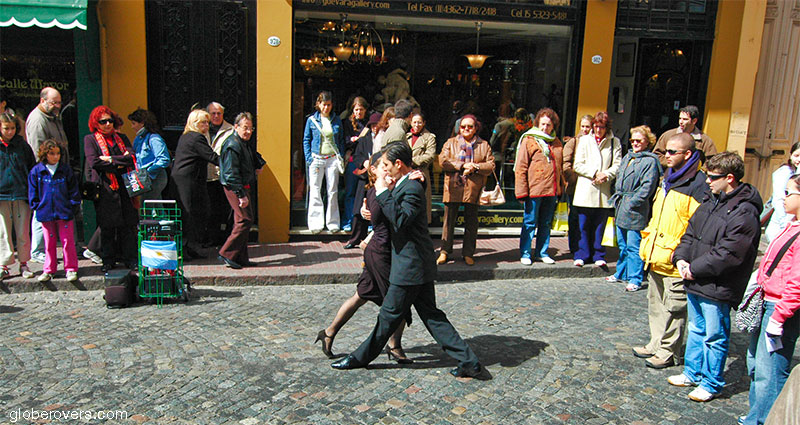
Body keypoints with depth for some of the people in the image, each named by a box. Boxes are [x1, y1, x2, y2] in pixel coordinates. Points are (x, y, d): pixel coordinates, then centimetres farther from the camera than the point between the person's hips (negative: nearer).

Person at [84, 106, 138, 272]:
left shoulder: (121, 138, 17)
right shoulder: (90, 139, 8)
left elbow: (132, 157, 2)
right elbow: (94, 162, -6)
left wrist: (111, 160, -9)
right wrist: (119, 163, -6)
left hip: (125, 185, 2)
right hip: (105, 187, -2)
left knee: (128, 224, 1)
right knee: (107, 226, 0)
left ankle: (130, 258, 8)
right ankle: (108, 260, 11)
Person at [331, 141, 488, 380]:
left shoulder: (412, 188, -16)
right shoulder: (403, 185, 15)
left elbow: (400, 220, -28)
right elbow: (392, 219, 22)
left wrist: (383, 192, -21)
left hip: (410, 266, -11)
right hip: (418, 264, 11)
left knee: (390, 314, 5)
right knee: (430, 315, 11)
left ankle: (361, 358, 19)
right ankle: (468, 362, 13)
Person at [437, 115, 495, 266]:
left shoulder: (484, 145, 11)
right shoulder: (450, 143, 10)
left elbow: (491, 165, 2)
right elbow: (443, 161, -4)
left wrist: (475, 167, -14)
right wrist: (462, 165, -13)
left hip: (473, 189, 0)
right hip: (453, 188, 0)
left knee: (471, 222, 6)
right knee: (449, 220, 3)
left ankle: (468, 253, 15)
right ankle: (444, 252, 11)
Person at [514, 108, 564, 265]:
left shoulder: (556, 143, 13)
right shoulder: (529, 140, -3)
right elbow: (520, 168, -7)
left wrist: (560, 188, 17)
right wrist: (522, 192, -12)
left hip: (551, 191, 5)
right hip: (534, 190, -5)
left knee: (546, 224, 13)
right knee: (530, 223, 2)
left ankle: (542, 253, 24)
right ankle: (525, 254, 12)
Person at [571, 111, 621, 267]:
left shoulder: (615, 142, 8)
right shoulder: (584, 140, 7)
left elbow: (618, 165, 3)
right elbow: (577, 165, 2)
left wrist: (606, 175, -15)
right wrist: (595, 173, -11)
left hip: (604, 191, 0)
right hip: (585, 191, 0)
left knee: (600, 225, 5)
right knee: (583, 225, 2)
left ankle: (598, 256, 16)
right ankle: (582, 255, 13)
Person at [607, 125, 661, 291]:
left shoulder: (650, 161, -10)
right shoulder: (627, 157, 15)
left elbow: (647, 187, -16)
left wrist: (631, 203, -17)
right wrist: (617, 199, 11)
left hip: (635, 210, -8)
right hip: (621, 209, 8)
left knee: (633, 246, -4)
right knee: (622, 245, 17)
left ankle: (635, 279, 4)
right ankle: (621, 274, 29)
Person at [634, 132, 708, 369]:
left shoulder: (697, 184, -16)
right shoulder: (668, 179, 13)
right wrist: (647, 243, 18)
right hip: (656, 257, 9)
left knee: (674, 308, 4)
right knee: (656, 304, 19)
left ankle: (668, 353, 15)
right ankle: (657, 344, 32)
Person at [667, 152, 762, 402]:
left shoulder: (744, 212, -19)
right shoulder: (711, 201, 8)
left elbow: (728, 254, -23)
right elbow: (691, 233, 14)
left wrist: (695, 269, -18)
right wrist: (681, 258, -2)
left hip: (717, 289, -8)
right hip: (696, 282, 9)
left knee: (715, 337, 6)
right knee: (695, 330, 21)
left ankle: (711, 384, 21)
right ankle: (693, 373, 36)